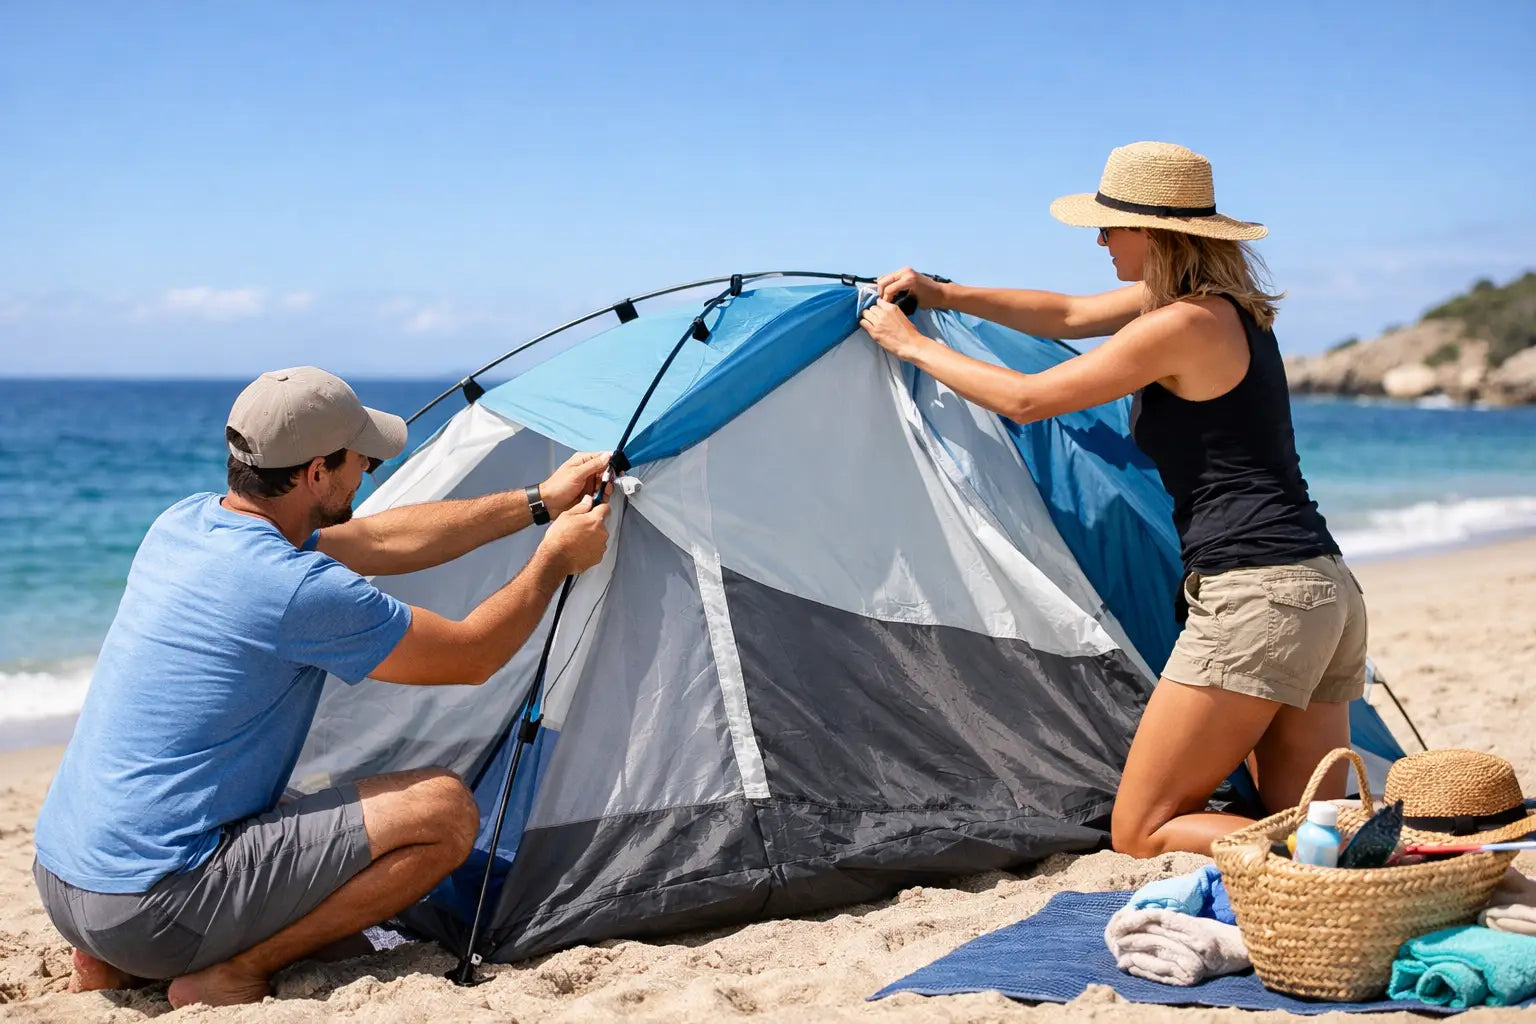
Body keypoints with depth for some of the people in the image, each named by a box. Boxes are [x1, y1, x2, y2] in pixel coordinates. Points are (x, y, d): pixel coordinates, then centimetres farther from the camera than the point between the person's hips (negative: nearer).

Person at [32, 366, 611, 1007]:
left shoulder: (181, 523, 7)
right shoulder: (298, 590, -19)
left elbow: (379, 541, 16)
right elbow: (470, 657, -5)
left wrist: (538, 503, 19)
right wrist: (556, 559, 10)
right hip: (152, 912, -9)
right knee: (444, 810, -12)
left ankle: (115, 964, 17)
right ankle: (227, 977, -5)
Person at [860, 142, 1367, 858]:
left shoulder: (1179, 325, -12)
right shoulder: (1219, 302, 16)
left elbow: (1026, 401, -5)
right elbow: (1069, 317, 28)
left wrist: (912, 345, 7)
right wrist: (945, 295, 26)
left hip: (1256, 594, -10)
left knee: (1141, 832, -2)